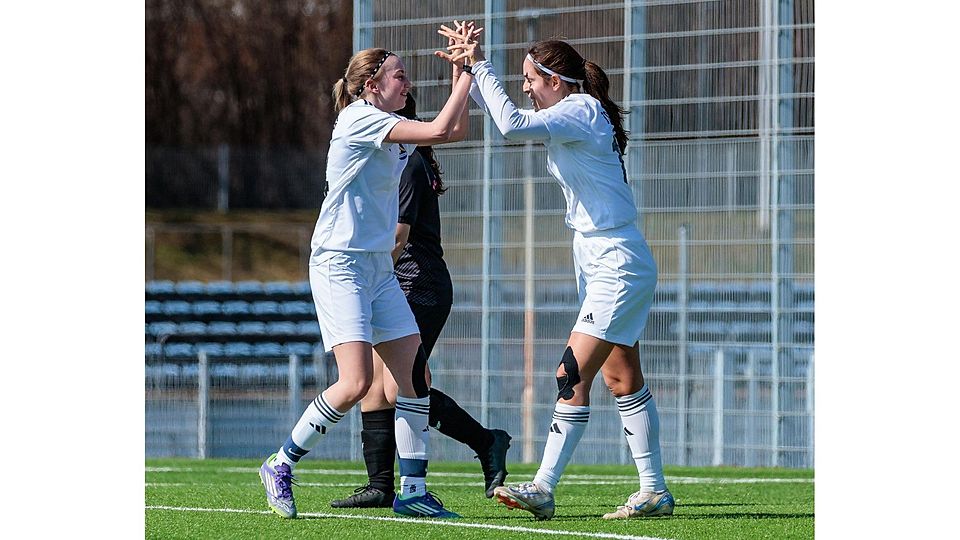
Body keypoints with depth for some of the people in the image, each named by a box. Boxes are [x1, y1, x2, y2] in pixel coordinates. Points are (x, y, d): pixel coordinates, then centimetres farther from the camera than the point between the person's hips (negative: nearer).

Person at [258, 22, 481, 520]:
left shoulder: (391, 129, 14)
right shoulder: (360, 119, -12)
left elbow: (456, 131, 20)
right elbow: (439, 130, -20)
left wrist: (461, 70, 10)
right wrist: (467, 73, -13)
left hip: (379, 268, 9)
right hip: (339, 266, -9)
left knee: (415, 374, 1)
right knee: (356, 382, -18)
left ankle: (412, 490, 5)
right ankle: (280, 465, -2)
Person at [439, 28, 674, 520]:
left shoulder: (579, 113, -17)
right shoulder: (572, 115, 12)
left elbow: (512, 126, -31)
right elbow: (504, 115, 26)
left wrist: (481, 67, -22)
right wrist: (469, 68, 12)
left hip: (618, 266, -10)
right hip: (599, 263, 10)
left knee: (573, 376, -13)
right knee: (623, 381, 10)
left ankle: (543, 488, -14)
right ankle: (654, 492, 14)